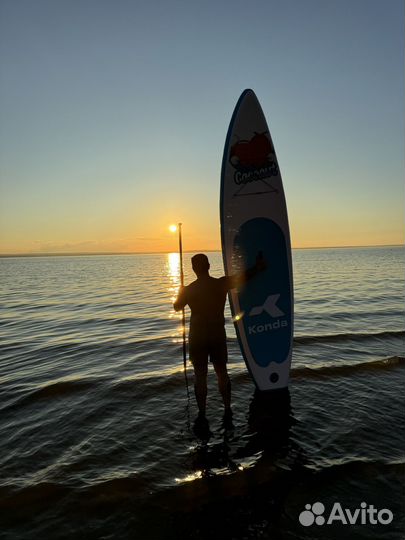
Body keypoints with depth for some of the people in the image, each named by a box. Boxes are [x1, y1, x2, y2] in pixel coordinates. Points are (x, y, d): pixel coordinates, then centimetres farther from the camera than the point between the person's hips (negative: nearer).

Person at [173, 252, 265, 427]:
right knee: (222, 373, 16)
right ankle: (227, 410, 25)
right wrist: (258, 266, 20)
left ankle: (202, 414, 16)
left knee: (200, 375, 9)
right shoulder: (222, 284, -9)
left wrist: (181, 292, 24)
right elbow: (244, 276, 4)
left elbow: (177, 307, 7)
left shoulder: (189, 289, -11)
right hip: (218, 336, 2)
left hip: (197, 337, -1)